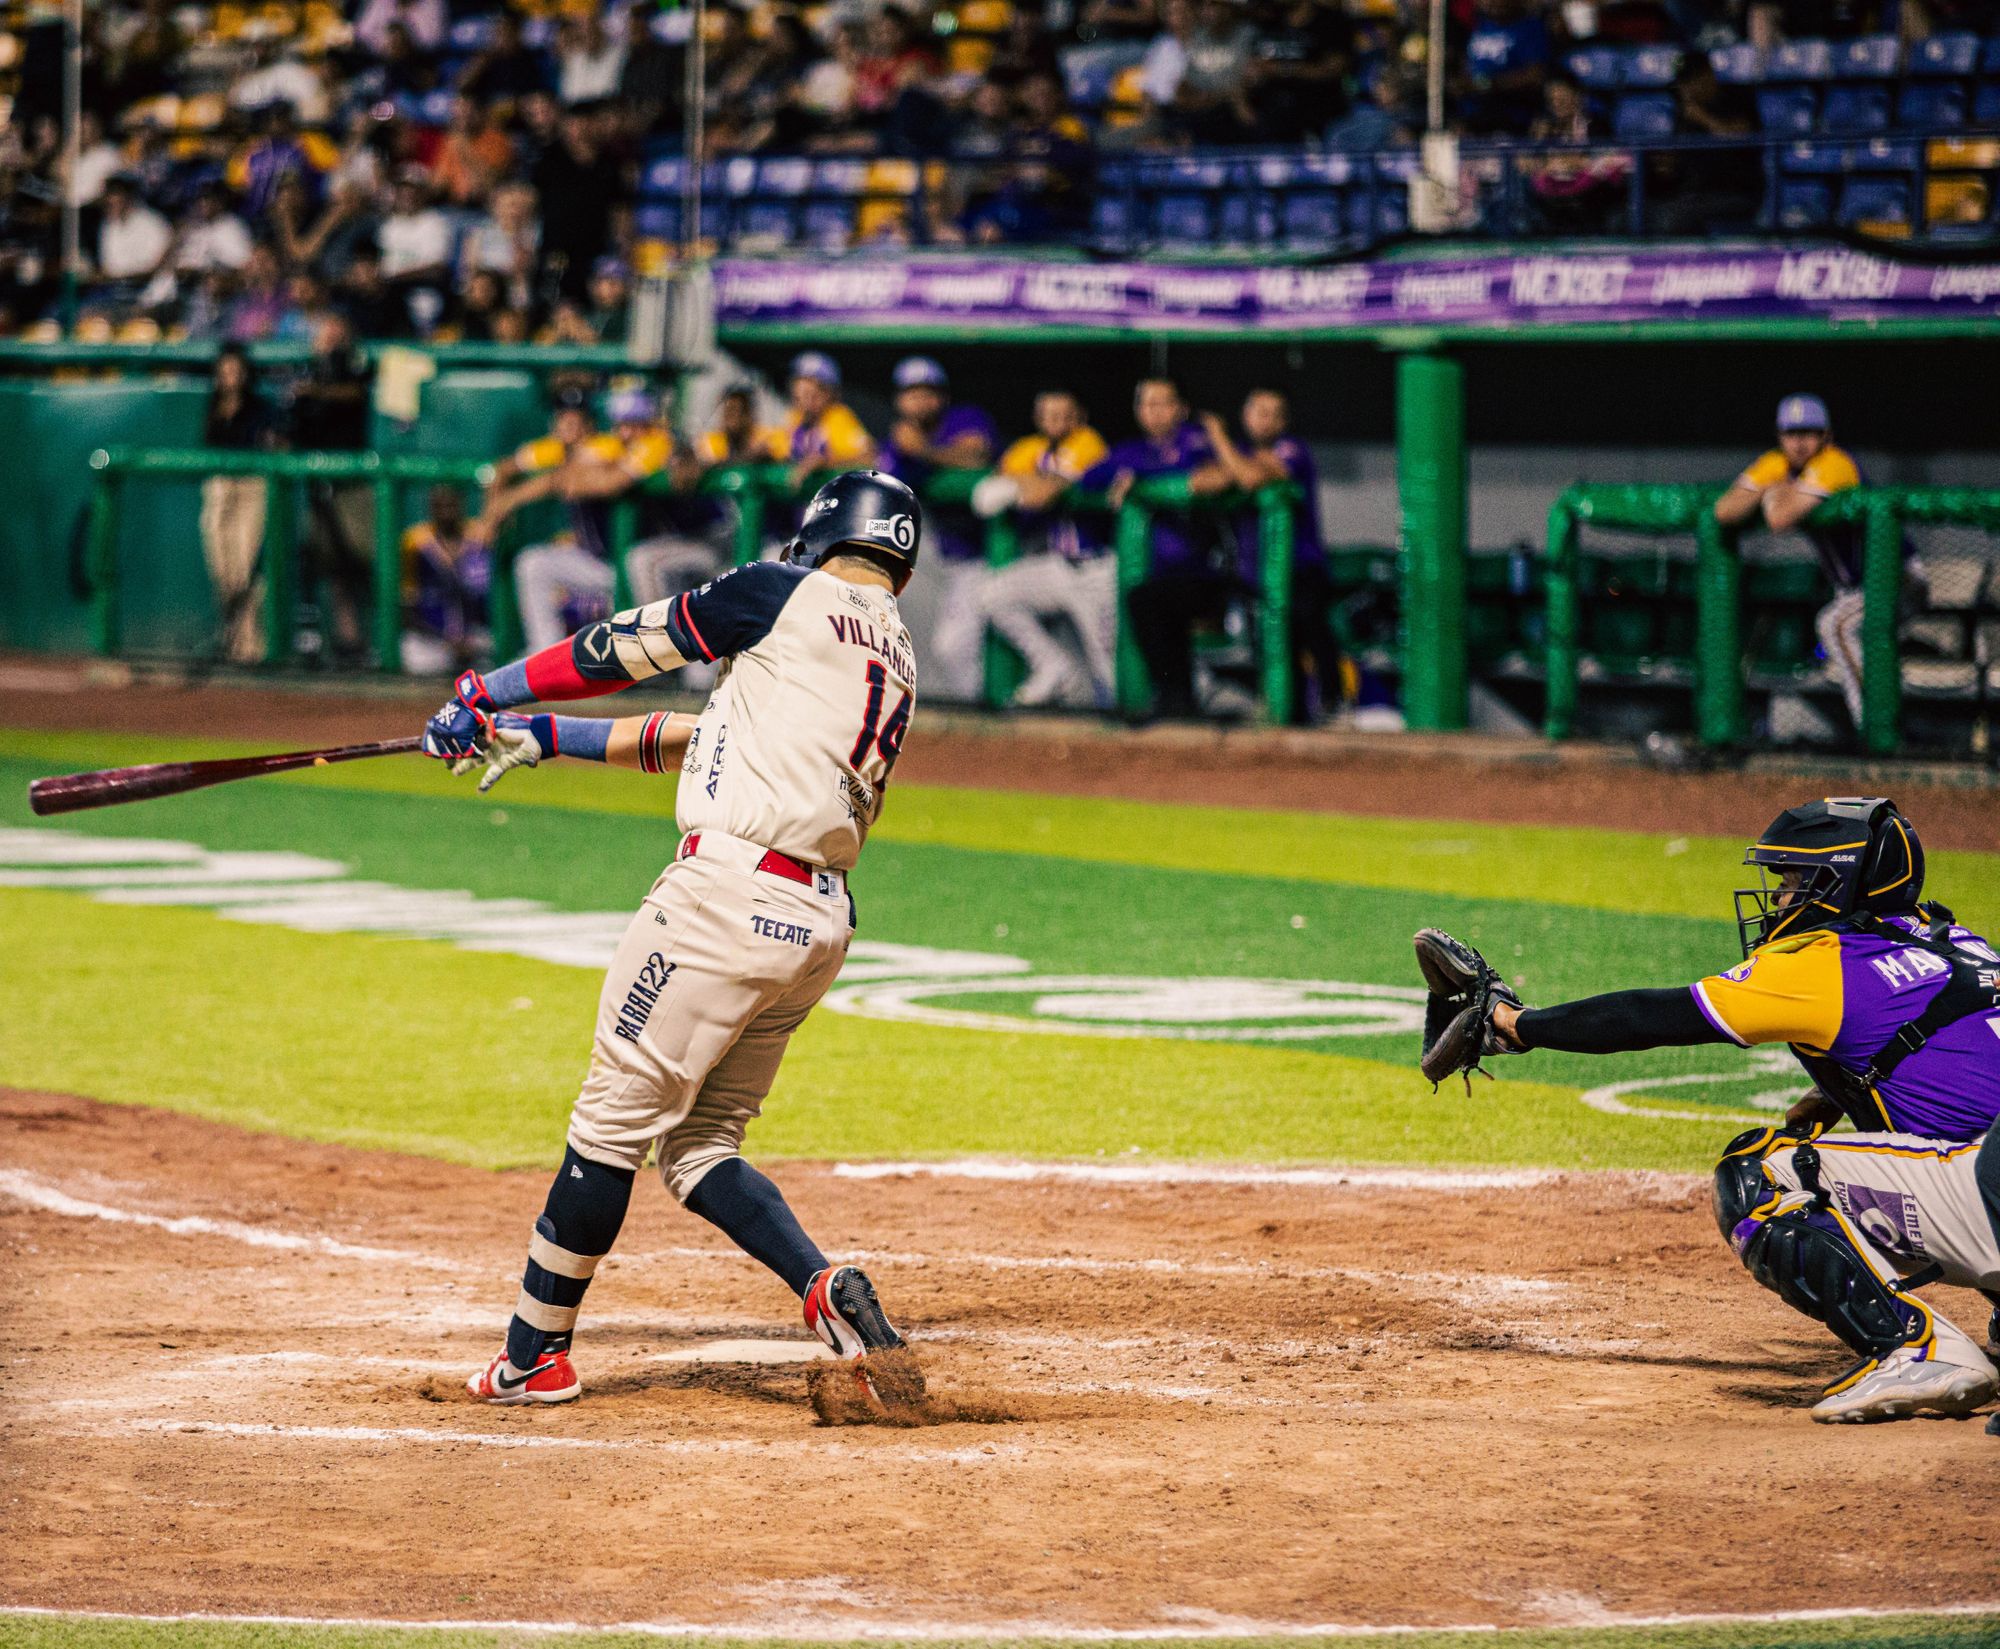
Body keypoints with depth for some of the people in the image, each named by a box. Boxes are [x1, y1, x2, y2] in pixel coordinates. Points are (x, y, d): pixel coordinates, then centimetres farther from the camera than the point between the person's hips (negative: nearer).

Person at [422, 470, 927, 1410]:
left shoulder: (790, 594, 0)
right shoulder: (898, 665, 22)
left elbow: (631, 646, 6)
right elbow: (699, 736, 26)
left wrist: (494, 691, 19)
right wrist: (538, 738, 29)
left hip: (731, 894, -8)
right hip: (818, 923, 8)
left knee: (613, 1121, 1)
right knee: (698, 1146, 14)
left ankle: (535, 1356, 8)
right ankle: (825, 1287, -8)